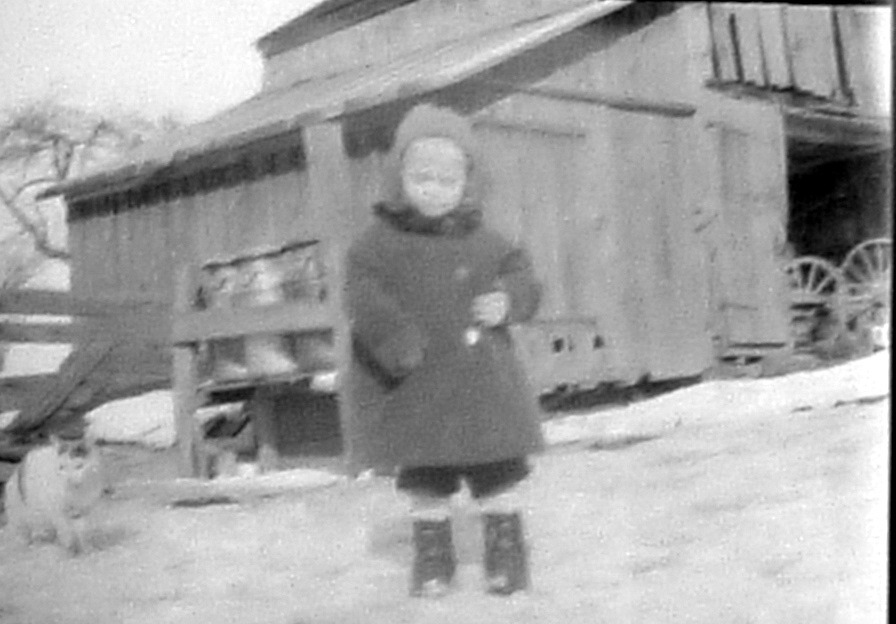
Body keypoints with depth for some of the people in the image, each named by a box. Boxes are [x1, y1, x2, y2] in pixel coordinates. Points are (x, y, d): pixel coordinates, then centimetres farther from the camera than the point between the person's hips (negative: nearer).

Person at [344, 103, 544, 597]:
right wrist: (392, 334, -28)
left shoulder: (482, 241, 4)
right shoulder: (380, 242, -4)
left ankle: (506, 545, 26)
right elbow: (362, 293, -12)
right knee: (424, 480, 11)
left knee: (497, 474, 10)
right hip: (413, 389, -1)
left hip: (481, 379, 2)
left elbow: (521, 276, 10)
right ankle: (432, 550, 26)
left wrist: (507, 300, -12)